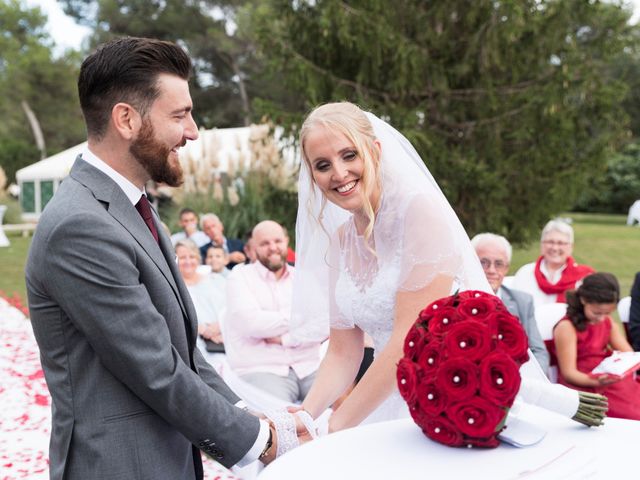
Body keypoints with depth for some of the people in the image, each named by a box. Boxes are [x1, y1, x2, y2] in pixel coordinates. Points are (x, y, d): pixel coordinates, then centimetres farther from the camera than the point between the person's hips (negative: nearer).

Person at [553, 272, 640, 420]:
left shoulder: (608, 324, 14)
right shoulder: (567, 328, -10)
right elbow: (569, 372, -12)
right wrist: (596, 382, -29)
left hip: (610, 379, 8)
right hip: (582, 385, -8)